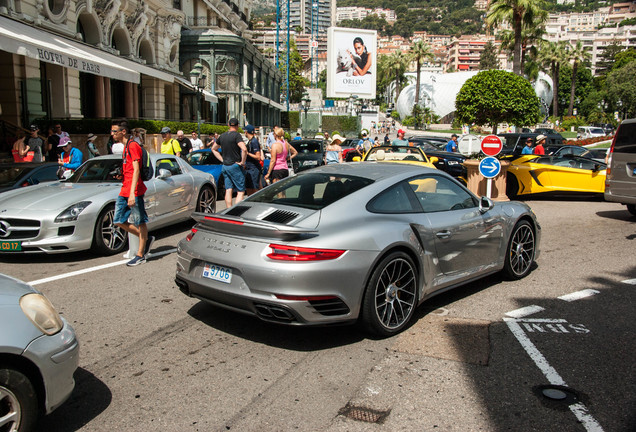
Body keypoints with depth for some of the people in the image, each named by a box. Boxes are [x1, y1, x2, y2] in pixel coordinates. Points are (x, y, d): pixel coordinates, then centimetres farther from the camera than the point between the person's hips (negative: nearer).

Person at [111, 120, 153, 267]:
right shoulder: (125, 147, 18)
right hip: (124, 191, 10)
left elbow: (136, 170, -19)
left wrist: (132, 193, -24)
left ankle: (140, 255, 8)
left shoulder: (133, 145, -11)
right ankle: (146, 239, 21)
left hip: (134, 192, -10)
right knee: (119, 221, 9)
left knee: (140, 222, 1)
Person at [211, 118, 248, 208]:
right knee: (241, 191, -2)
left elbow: (214, 149, 23)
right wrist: (242, 162, -13)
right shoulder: (236, 135, -11)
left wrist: (222, 159, 16)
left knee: (228, 190, 8)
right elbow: (244, 149, -26)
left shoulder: (222, 135, 11)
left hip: (225, 166, 7)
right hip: (235, 166, -7)